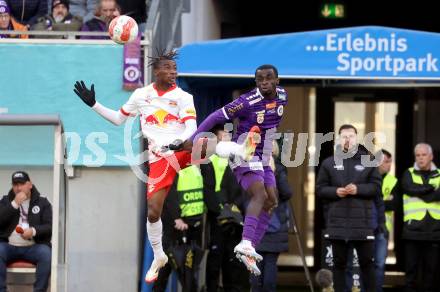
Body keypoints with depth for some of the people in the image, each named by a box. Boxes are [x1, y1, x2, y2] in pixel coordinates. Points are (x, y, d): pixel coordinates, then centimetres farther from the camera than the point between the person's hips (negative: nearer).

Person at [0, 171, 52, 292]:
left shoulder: (42, 202, 10)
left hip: (33, 246, -1)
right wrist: (14, 204, -11)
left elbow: (50, 227, 1)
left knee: (46, 255, -32)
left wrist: (33, 231, -18)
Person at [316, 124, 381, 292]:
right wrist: (336, 191, -13)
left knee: (367, 262, 2)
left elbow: (376, 187, 1)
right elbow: (320, 189, 6)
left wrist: (358, 189, -15)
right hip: (337, 221, 1)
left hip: (362, 221, -1)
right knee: (339, 263, 6)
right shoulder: (329, 163, 7)